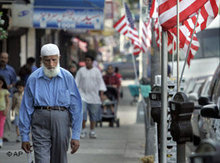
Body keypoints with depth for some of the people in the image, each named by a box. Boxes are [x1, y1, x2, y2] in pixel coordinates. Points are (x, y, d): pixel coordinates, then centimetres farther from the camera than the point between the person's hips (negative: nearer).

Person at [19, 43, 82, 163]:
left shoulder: (67, 77, 3)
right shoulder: (33, 79, 4)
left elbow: (76, 107, 4)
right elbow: (26, 108, 8)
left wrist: (76, 135, -1)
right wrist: (24, 136, 5)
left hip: (61, 121, 1)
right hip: (40, 122, -1)